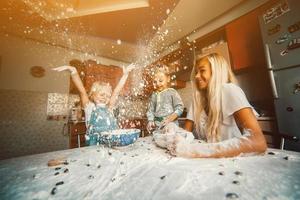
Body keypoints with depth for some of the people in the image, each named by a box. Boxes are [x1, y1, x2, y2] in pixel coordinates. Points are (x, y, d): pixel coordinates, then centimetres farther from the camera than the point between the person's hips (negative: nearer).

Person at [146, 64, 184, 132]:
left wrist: (170, 118, -16)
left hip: (171, 124, -3)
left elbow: (179, 107, -6)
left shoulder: (172, 92, -3)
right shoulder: (154, 95, 8)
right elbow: (150, 110, 11)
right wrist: (150, 121, -4)